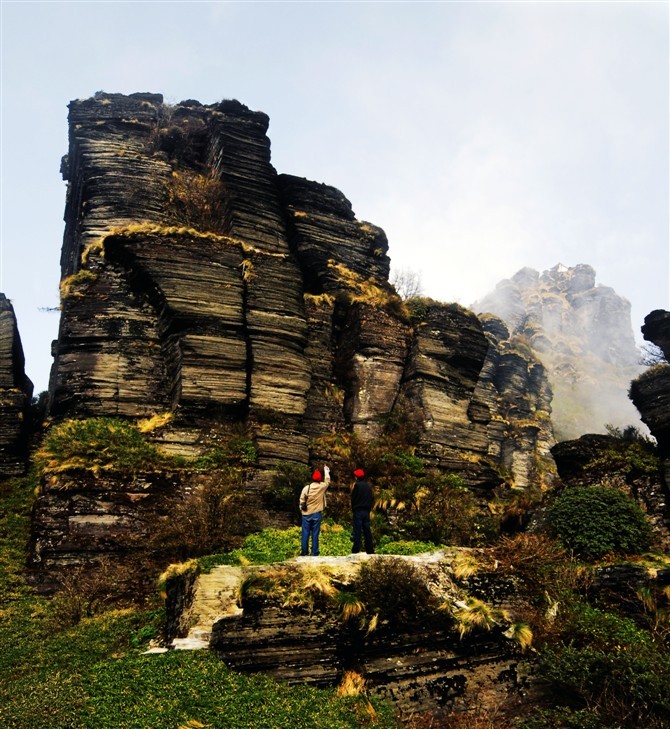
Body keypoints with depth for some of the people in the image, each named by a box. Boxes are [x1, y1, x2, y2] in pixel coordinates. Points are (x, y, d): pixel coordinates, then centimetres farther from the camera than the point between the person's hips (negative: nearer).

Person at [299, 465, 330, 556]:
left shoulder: (306, 488, -7)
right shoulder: (322, 487, -7)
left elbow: (302, 501, -3)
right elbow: (327, 480, 14)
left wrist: (301, 510, 12)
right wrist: (326, 470, 29)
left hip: (306, 514, 0)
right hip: (317, 514, 0)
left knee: (305, 534, 5)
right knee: (315, 534, 3)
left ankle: (304, 553, 8)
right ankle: (314, 553, 4)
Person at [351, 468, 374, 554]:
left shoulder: (357, 485, -12)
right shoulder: (368, 486, 6)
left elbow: (353, 498, -8)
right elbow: (372, 498, 10)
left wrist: (353, 508, 7)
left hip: (358, 511, -6)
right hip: (367, 511, 6)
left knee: (357, 531, -5)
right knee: (367, 531, 10)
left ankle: (356, 550, -7)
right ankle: (370, 550, 12)